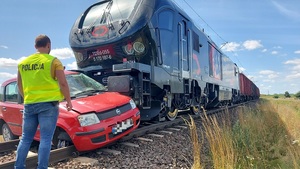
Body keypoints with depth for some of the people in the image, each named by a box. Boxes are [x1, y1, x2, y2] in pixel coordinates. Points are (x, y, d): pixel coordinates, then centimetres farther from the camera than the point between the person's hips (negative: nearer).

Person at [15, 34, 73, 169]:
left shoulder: (23, 63, 12)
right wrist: (68, 100, 3)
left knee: (25, 138, 16)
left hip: (29, 105, 5)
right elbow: (63, 84, -8)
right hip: (48, 104, -5)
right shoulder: (53, 61, -4)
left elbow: (20, 86, 19)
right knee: (45, 139, -1)